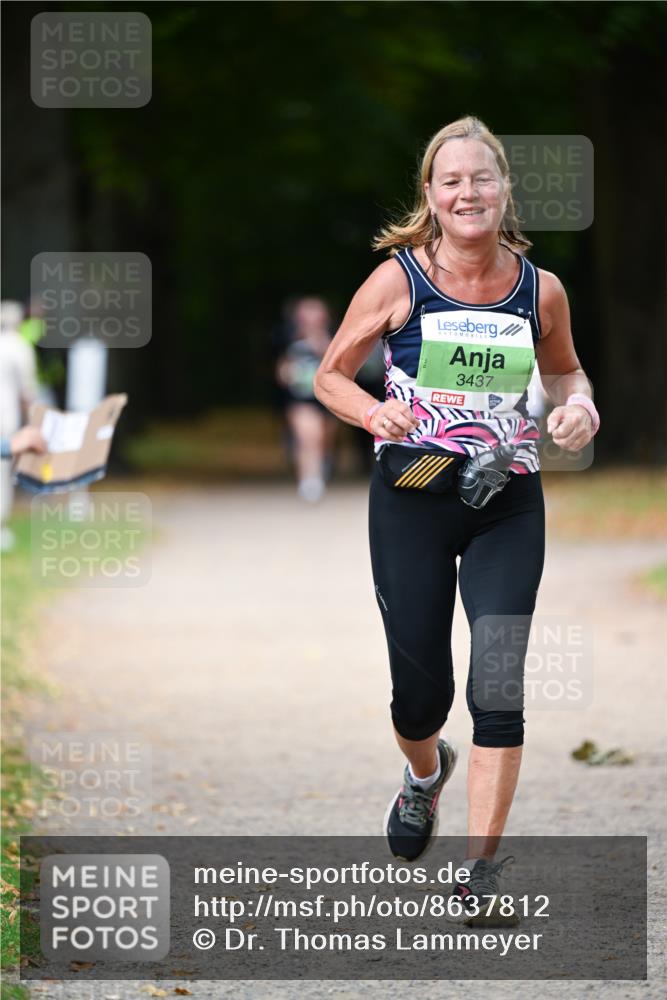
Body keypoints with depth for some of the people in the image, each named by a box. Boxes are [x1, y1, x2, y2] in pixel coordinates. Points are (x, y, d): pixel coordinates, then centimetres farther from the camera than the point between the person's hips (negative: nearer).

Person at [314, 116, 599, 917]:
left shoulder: (540, 290, -1)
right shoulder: (397, 281, -7)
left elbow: (563, 369, 18)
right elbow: (330, 375, 2)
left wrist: (578, 403, -4)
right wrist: (372, 412, -19)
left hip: (508, 505, 1)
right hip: (412, 498, -1)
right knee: (420, 688, 4)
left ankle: (482, 863, -3)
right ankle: (424, 772, 42)